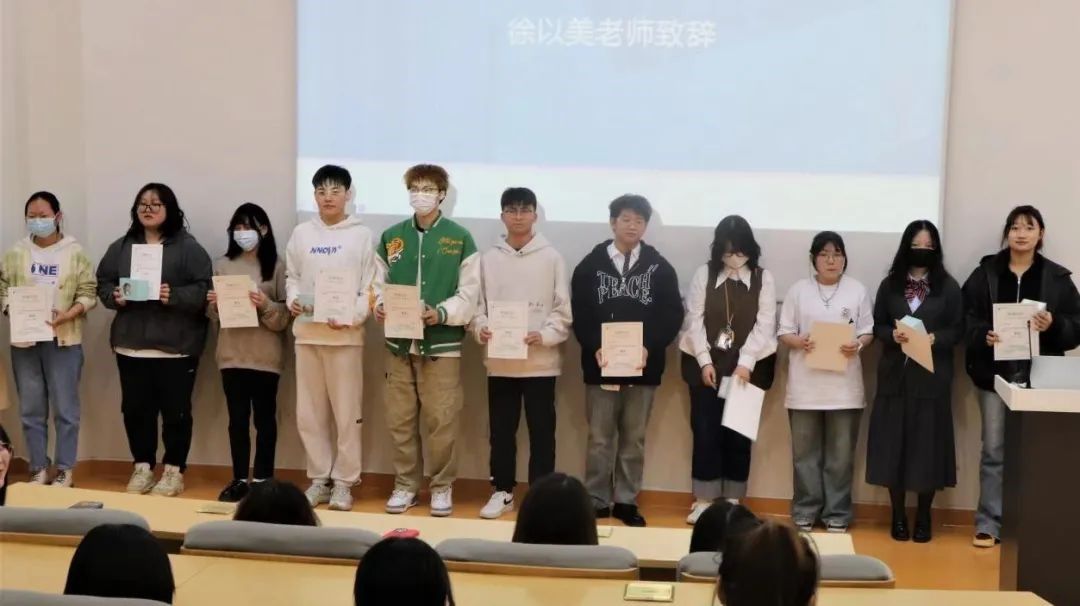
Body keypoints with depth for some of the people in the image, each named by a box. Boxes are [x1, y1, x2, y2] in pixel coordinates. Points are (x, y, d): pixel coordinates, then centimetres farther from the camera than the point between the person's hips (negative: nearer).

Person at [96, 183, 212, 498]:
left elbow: (203, 289, -9)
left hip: (175, 345, -4)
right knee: (135, 409, 9)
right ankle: (143, 467, 23)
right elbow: (102, 283, 12)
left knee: (176, 410, 3)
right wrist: (115, 296, -8)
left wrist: (174, 296, -23)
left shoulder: (188, 247, -3)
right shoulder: (121, 247, 11)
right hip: (131, 344, 4)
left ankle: (174, 471, 14)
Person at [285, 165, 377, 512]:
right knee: (309, 412, 7)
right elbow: (292, 277, 14)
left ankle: (343, 482, 9)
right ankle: (319, 479, 18)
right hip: (307, 332, 3)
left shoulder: (362, 235, 0)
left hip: (346, 335, -3)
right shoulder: (301, 234, 9)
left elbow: (370, 289, -3)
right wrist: (293, 300, -6)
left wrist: (350, 318, -16)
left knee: (347, 412, 0)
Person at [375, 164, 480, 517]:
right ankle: (405, 484, 20)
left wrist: (441, 313, -17)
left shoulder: (460, 239, 0)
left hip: (442, 344, -3)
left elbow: (469, 294, -3)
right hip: (399, 343, 3)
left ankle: (442, 486, 15)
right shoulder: (391, 236, 9)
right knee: (400, 420, 7)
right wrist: (379, 306, -8)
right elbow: (379, 284, 12)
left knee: (441, 421, 0)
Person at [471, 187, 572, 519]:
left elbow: (563, 309, -1)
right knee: (501, 430, 9)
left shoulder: (552, 258, 1)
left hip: (541, 360, -2)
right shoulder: (489, 258, 6)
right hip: (499, 360, 2)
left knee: (541, 430, 4)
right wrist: (481, 328, -11)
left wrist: (545, 335, -16)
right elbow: (477, 303, 8)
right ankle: (503, 491, 20)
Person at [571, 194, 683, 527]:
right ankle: (597, 501, 11)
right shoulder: (590, 265, 5)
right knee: (600, 438, 4)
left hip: (644, 367, 1)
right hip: (601, 365, -1)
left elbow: (672, 315, 0)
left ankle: (626, 501, 16)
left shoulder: (660, 268, 6)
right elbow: (579, 314, -1)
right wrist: (594, 348, -16)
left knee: (634, 439, 7)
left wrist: (649, 346, -15)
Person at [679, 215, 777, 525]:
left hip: (747, 367, 0)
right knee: (705, 432, -1)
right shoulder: (703, 274, 2)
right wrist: (705, 361, -11)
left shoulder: (764, 278, 1)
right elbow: (694, 321, -2)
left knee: (739, 433, 3)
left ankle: (732, 503, 13)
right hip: (706, 364, 0)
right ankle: (703, 501, 8)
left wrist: (745, 362, -15)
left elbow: (764, 325, -5)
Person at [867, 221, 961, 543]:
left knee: (927, 443, 1)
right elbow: (877, 326, 6)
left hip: (932, 378, -1)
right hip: (895, 376, 1)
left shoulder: (949, 287, 2)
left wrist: (934, 339, -18)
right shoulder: (889, 285, 6)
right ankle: (898, 515, 13)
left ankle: (923, 517, 14)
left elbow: (958, 331, 0)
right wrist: (892, 335, -14)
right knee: (893, 444, 2)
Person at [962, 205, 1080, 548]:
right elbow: (965, 318, 0)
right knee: (994, 450, 3)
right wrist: (983, 335, -18)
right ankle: (989, 525, 10)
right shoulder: (985, 273, 4)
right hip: (995, 373, 0)